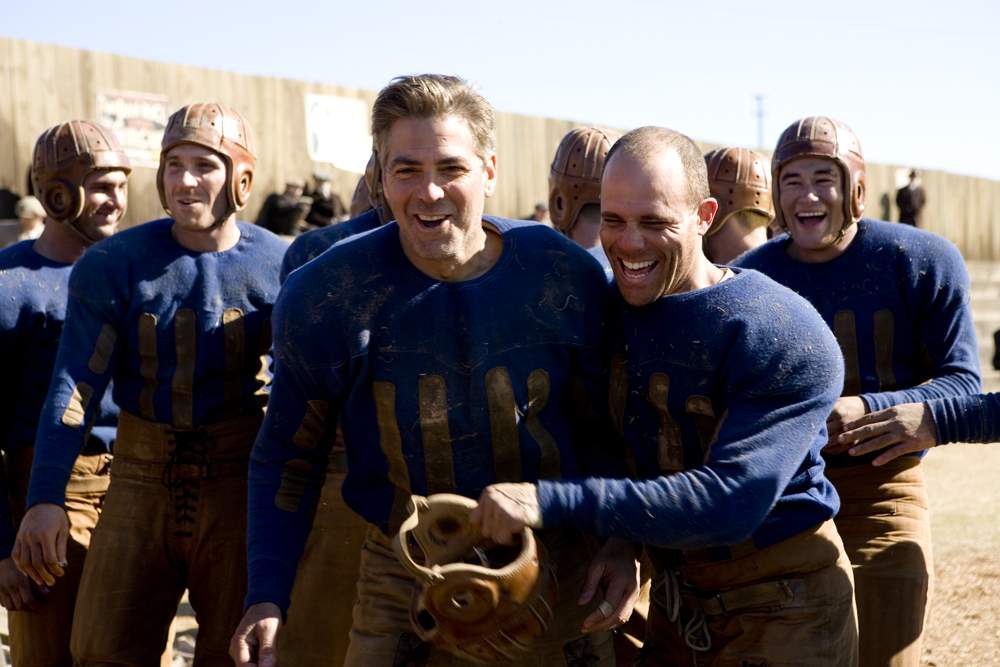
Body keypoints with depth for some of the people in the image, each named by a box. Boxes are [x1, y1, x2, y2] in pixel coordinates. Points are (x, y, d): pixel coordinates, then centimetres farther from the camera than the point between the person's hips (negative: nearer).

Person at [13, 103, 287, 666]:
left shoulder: (281, 267, 0)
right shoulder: (114, 265, -2)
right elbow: (75, 385, -9)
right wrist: (46, 498, -21)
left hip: (239, 486, 0)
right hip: (140, 480, 1)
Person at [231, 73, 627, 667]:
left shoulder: (568, 278, -10)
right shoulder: (324, 297, -12)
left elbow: (600, 431, 4)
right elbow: (288, 456, -1)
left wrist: (618, 546, -6)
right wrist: (267, 597, -8)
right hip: (405, 581, -1)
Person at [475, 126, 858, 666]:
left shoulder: (789, 341, -22)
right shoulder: (604, 308, -1)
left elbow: (732, 500, -31)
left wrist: (556, 501, -37)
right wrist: (613, 546, -15)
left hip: (782, 608, -5)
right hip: (673, 598, 5)